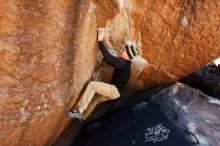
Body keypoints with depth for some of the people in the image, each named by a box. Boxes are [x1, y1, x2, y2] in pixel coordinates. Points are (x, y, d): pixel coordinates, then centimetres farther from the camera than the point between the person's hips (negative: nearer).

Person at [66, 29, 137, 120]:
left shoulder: (123, 64, -19)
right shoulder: (123, 63, 11)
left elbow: (109, 58, -30)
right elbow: (111, 61, 26)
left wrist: (100, 41, -24)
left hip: (115, 91, -10)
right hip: (114, 89, 10)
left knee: (92, 84, -20)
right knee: (94, 88, 2)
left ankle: (79, 111, -16)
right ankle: (80, 111, -1)